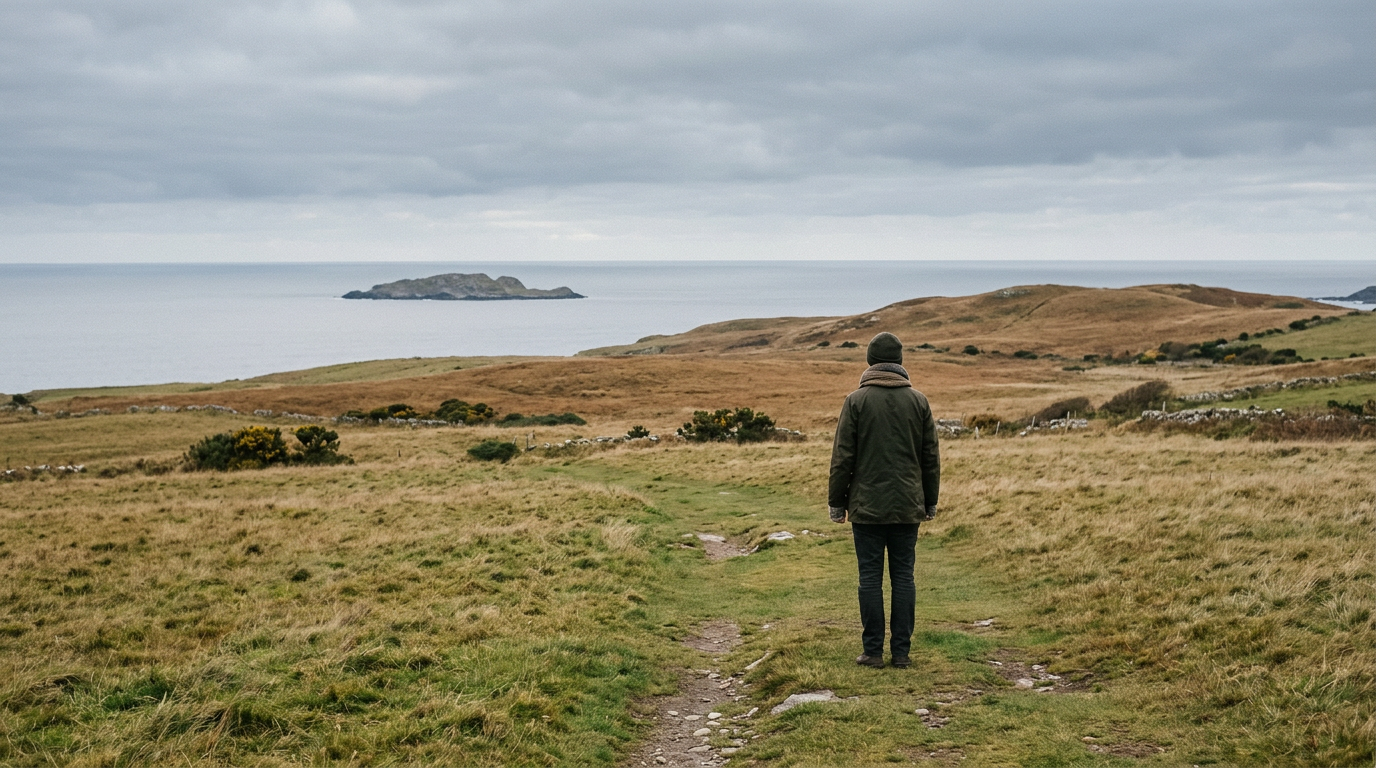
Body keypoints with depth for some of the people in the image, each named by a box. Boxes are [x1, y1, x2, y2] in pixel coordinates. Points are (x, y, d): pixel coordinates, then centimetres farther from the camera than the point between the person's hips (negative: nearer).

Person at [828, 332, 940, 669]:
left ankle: (873, 651, 3)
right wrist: (930, 502, 17)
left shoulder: (857, 400, -5)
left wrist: (837, 502, 4)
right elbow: (931, 457, 9)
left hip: (867, 506, -2)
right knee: (903, 577, 7)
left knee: (870, 578, 1)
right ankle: (901, 651, 8)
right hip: (907, 507, 3)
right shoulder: (918, 401, 4)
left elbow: (842, 457, -4)